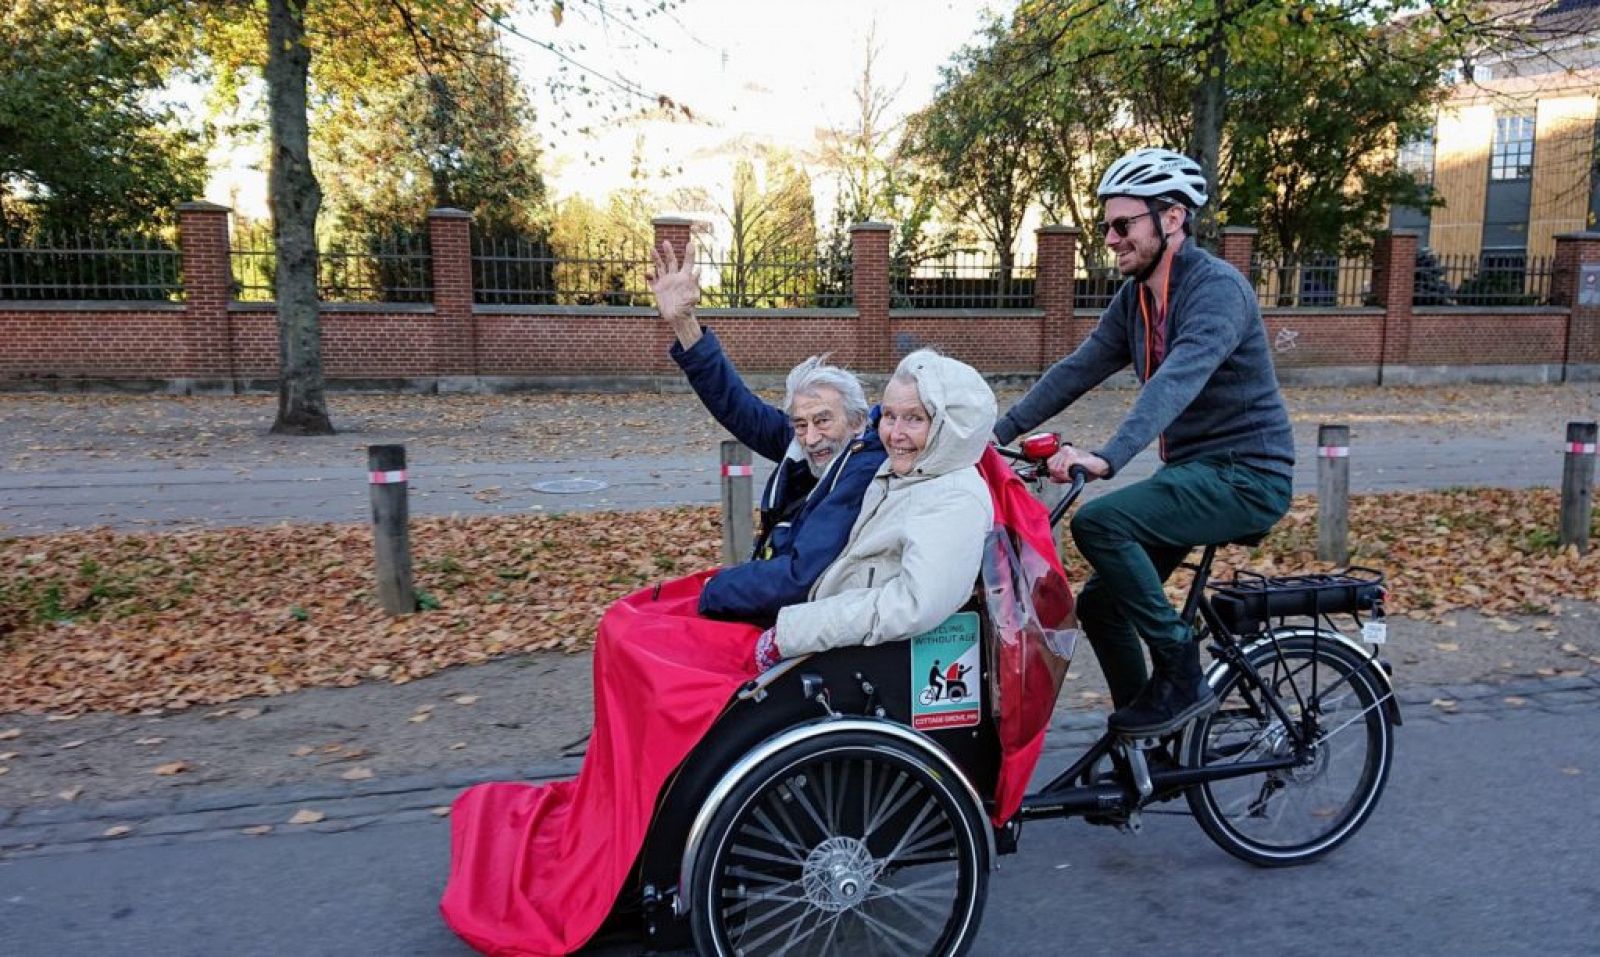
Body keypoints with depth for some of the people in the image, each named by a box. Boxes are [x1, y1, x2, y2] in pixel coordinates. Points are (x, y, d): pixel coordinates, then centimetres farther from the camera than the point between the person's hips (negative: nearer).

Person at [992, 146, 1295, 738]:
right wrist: (999, 431, -5)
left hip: (1245, 474, -9)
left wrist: (1107, 458, -49)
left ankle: (1182, 677, -12)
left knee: (1098, 523, -28)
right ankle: (1144, 745, 22)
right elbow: (1078, 368, 4)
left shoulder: (1217, 288, -19)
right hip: (1191, 470, 9)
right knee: (1100, 603, 5)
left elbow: (1178, 379, -35)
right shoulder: (1135, 297, 7)